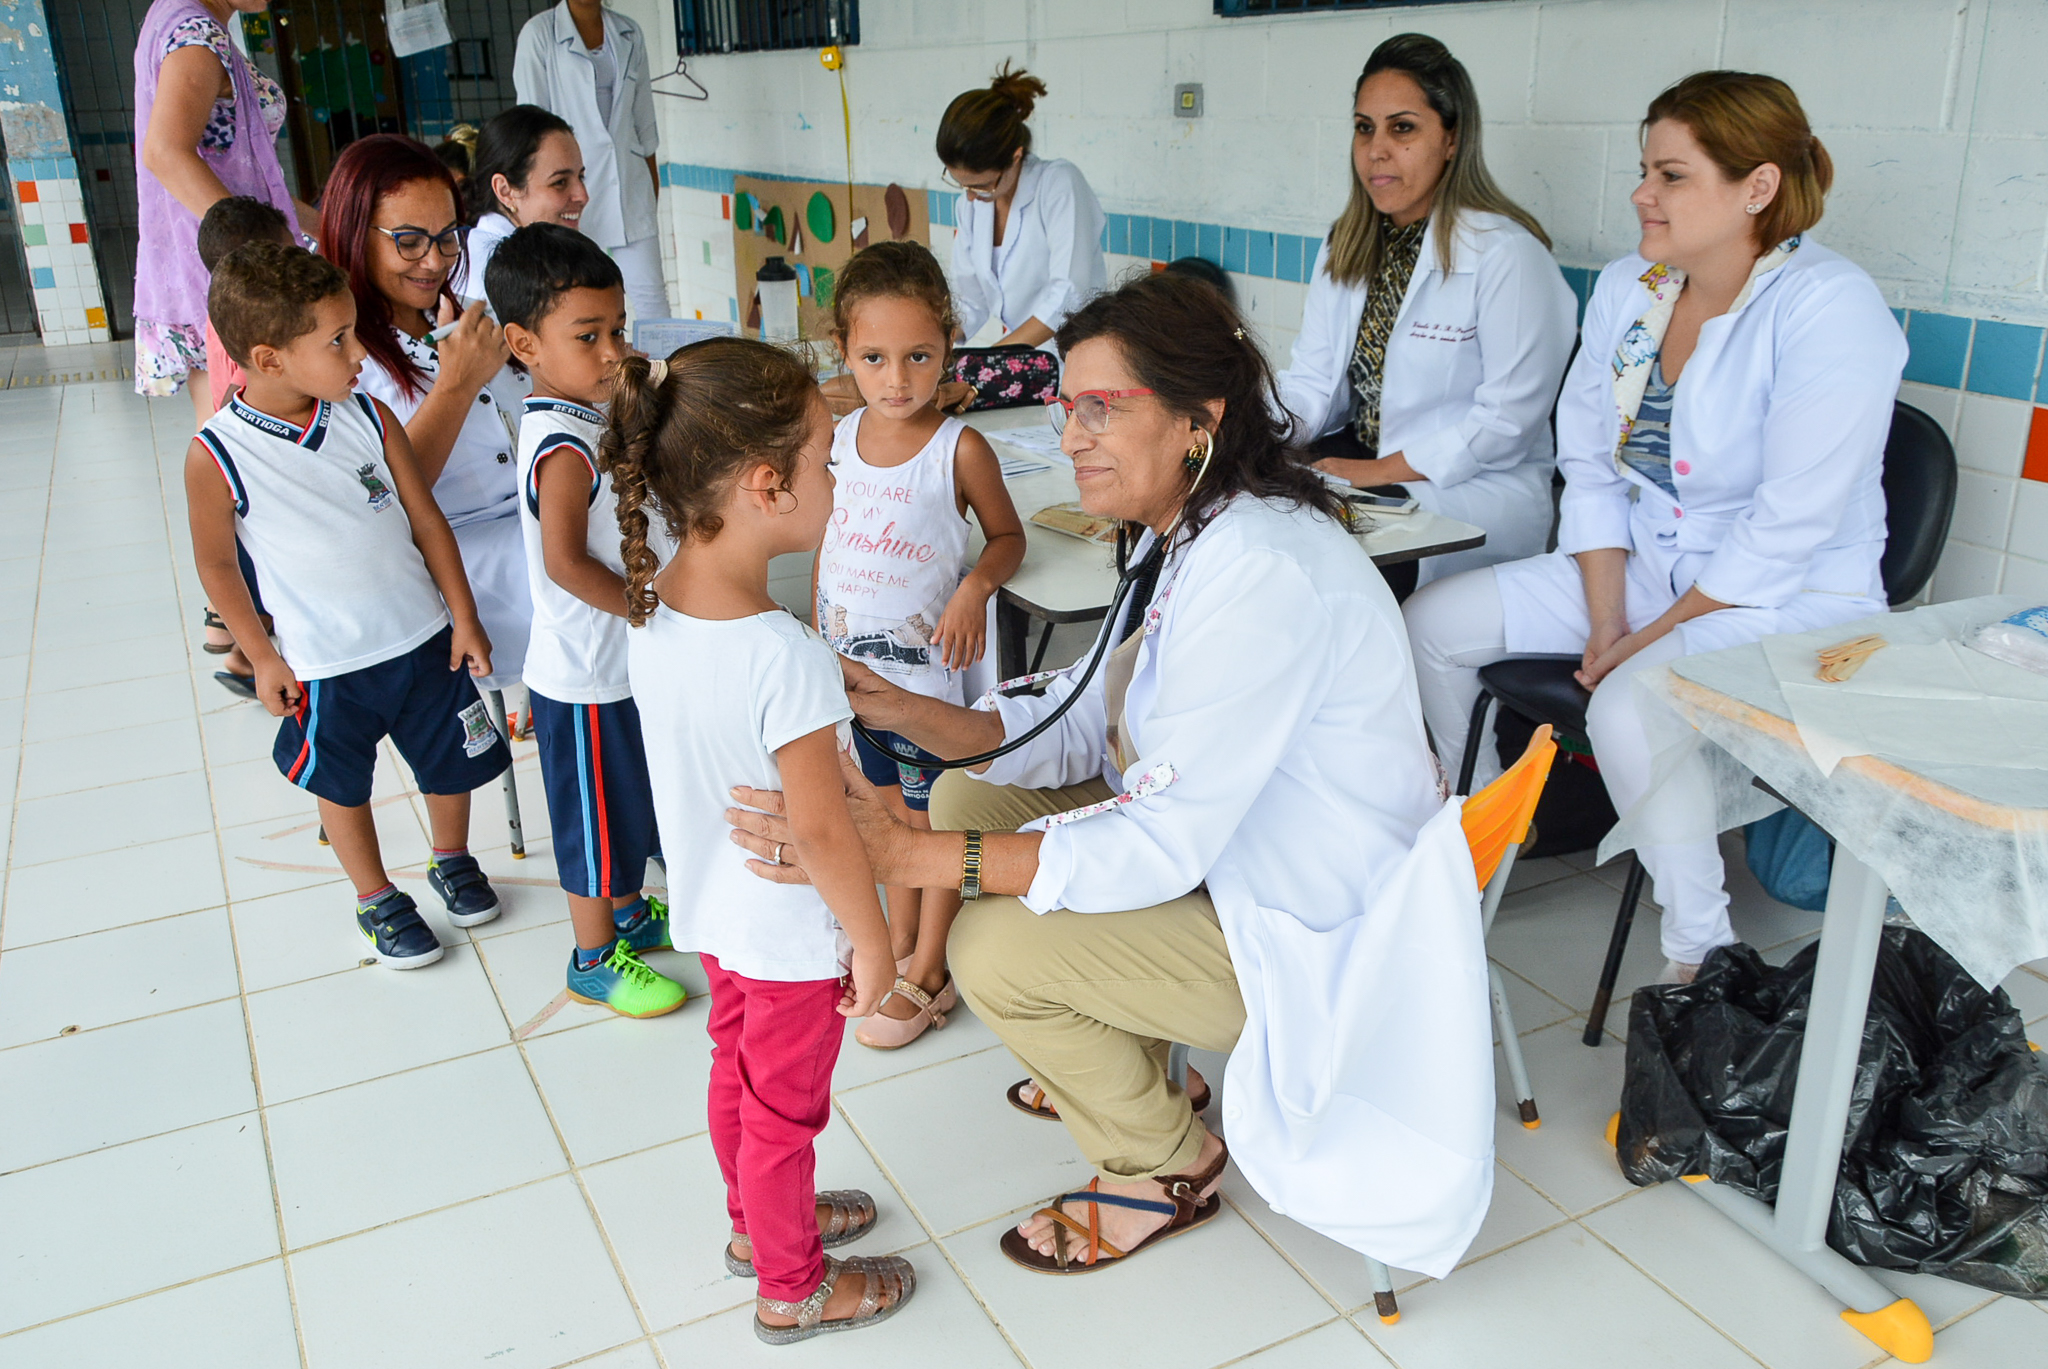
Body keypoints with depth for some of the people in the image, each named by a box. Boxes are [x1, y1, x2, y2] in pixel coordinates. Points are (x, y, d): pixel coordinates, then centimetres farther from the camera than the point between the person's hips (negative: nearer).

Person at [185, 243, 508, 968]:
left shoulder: (368, 418, -10)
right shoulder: (216, 457, -18)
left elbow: (427, 521, -2)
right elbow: (216, 565, -5)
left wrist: (464, 619, 0)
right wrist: (263, 658, -2)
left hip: (424, 639, 3)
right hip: (326, 664, -2)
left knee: (449, 764, 19)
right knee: (342, 786, 17)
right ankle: (377, 901, 40)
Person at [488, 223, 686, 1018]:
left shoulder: (573, 423, 5)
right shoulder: (565, 446, -25)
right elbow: (565, 561, -32)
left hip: (614, 664, 9)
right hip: (584, 679, -9)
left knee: (626, 801, 25)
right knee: (594, 819, 8)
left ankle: (629, 913, 46)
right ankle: (594, 961, 26)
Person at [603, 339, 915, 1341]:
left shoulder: (651, 600, -12)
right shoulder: (785, 658, -36)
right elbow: (821, 828, -28)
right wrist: (872, 941, -14)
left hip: (711, 909, 7)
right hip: (794, 932, -7)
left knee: (737, 1070, 28)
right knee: (785, 1110, 15)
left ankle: (759, 1221, 53)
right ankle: (793, 1289, 39)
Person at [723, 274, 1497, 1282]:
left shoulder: (1260, 572, -30)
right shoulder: (1187, 535, 1)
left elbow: (1160, 845, -31)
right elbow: (1088, 724, 5)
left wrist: (902, 856, -34)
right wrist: (913, 714, -10)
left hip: (1319, 936, -9)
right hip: (1224, 845, 10)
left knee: (992, 953, -18)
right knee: (967, 797, 7)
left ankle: (1165, 1168, 10)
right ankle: (1118, 1062, 25)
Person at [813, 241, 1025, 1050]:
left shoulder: (960, 450, -15)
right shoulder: (837, 440, -1)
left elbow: (1007, 537, -4)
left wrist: (976, 586, -23)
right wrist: (820, 640, 13)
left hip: (931, 669, -5)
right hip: (853, 669, 5)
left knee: (934, 817, 8)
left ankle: (928, 973, 24)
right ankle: (897, 947, 37)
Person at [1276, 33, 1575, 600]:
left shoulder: (1505, 253, -13)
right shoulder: (1345, 248, 11)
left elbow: (1509, 416, -16)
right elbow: (1312, 379, 7)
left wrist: (1375, 472, -19)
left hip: (1479, 487, -6)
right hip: (1355, 458, 7)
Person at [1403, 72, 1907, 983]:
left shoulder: (1828, 308, -19)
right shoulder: (1626, 288, 3)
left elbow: (1791, 525, -23)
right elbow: (1590, 469, 3)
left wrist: (1652, 638, -20)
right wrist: (1605, 621, -7)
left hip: (1788, 602, -7)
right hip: (1641, 565, 8)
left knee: (1628, 705, -35)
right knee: (1432, 621, -4)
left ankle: (1702, 957, -13)